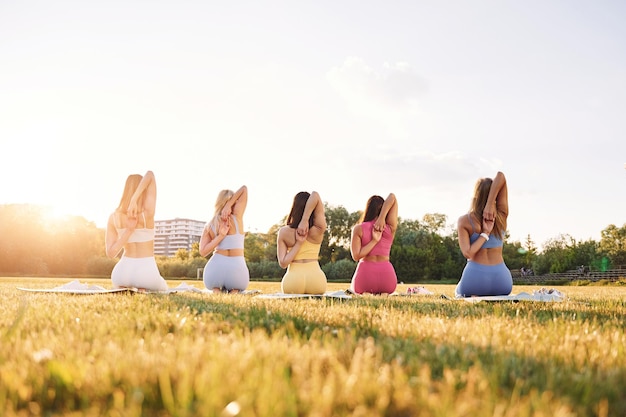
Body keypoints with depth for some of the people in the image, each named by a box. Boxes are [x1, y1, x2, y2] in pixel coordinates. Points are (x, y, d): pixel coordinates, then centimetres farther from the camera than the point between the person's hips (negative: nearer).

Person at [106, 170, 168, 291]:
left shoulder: (113, 217, -3)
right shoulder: (147, 213, -13)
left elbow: (110, 253, -4)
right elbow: (150, 174, -10)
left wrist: (128, 231, -10)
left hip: (123, 271, 3)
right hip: (147, 273, -3)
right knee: (164, 291, 32)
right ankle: (141, 291, -4)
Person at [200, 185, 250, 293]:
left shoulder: (209, 226, 9)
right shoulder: (236, 217, 2)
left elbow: (203, 252, -2)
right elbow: (244, 188, 11)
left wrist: (220, 236, -5)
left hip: (215, 268, 2)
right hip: (237, 270, -2)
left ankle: (216, 292, -5)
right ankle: (233, 292, -9)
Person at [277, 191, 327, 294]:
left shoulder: (283, 232, -6)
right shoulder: (318, 230, -9)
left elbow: (282, 263, -8)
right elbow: (315, 195, -18)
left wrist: (298, 244, -9)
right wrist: (305, 220, -21)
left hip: (293, 281, 1)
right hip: (316, 279, 0)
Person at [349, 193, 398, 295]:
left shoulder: (358, 229, -3)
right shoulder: (391, 228, 1)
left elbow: (356, 256, -12)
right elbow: (392, 196, 2)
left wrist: (374, 241, -10)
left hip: (365, 276, -1)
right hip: (387, 277, 1)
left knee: (354, 288, 37)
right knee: (387, 290, 40)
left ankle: (365, 293, -2)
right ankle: (383, 293, 0)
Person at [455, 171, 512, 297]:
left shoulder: (464, 221, -8)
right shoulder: (502, 216, -2)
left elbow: (467, 253, -19)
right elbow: (501, 176, -8)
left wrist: (485, 234, -11)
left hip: (475, 279, -2)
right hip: (501, 279, 3)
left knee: (460, 292, 35)